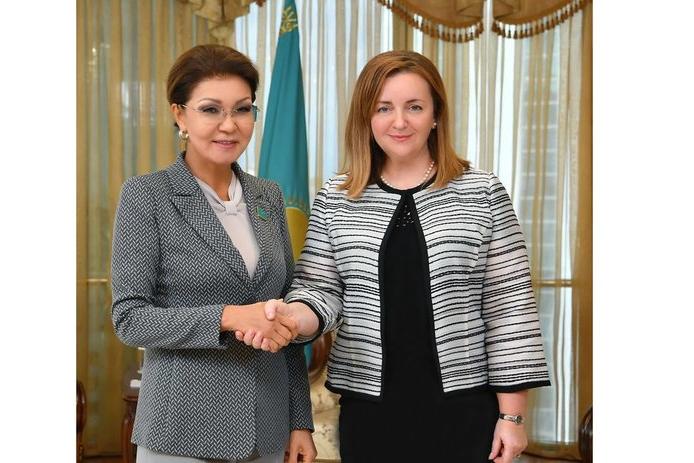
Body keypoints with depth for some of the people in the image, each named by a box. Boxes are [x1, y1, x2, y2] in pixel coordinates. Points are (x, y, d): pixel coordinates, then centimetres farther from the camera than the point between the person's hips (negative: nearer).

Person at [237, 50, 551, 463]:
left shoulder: (482, 193, -3)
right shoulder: (335, 200, 4)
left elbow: (509, 305, -3)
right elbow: (320, 291, 5)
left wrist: (512, 414, -5)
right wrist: (289, 316, -19)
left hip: (463, 409, -2)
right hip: (369, 410, 2)